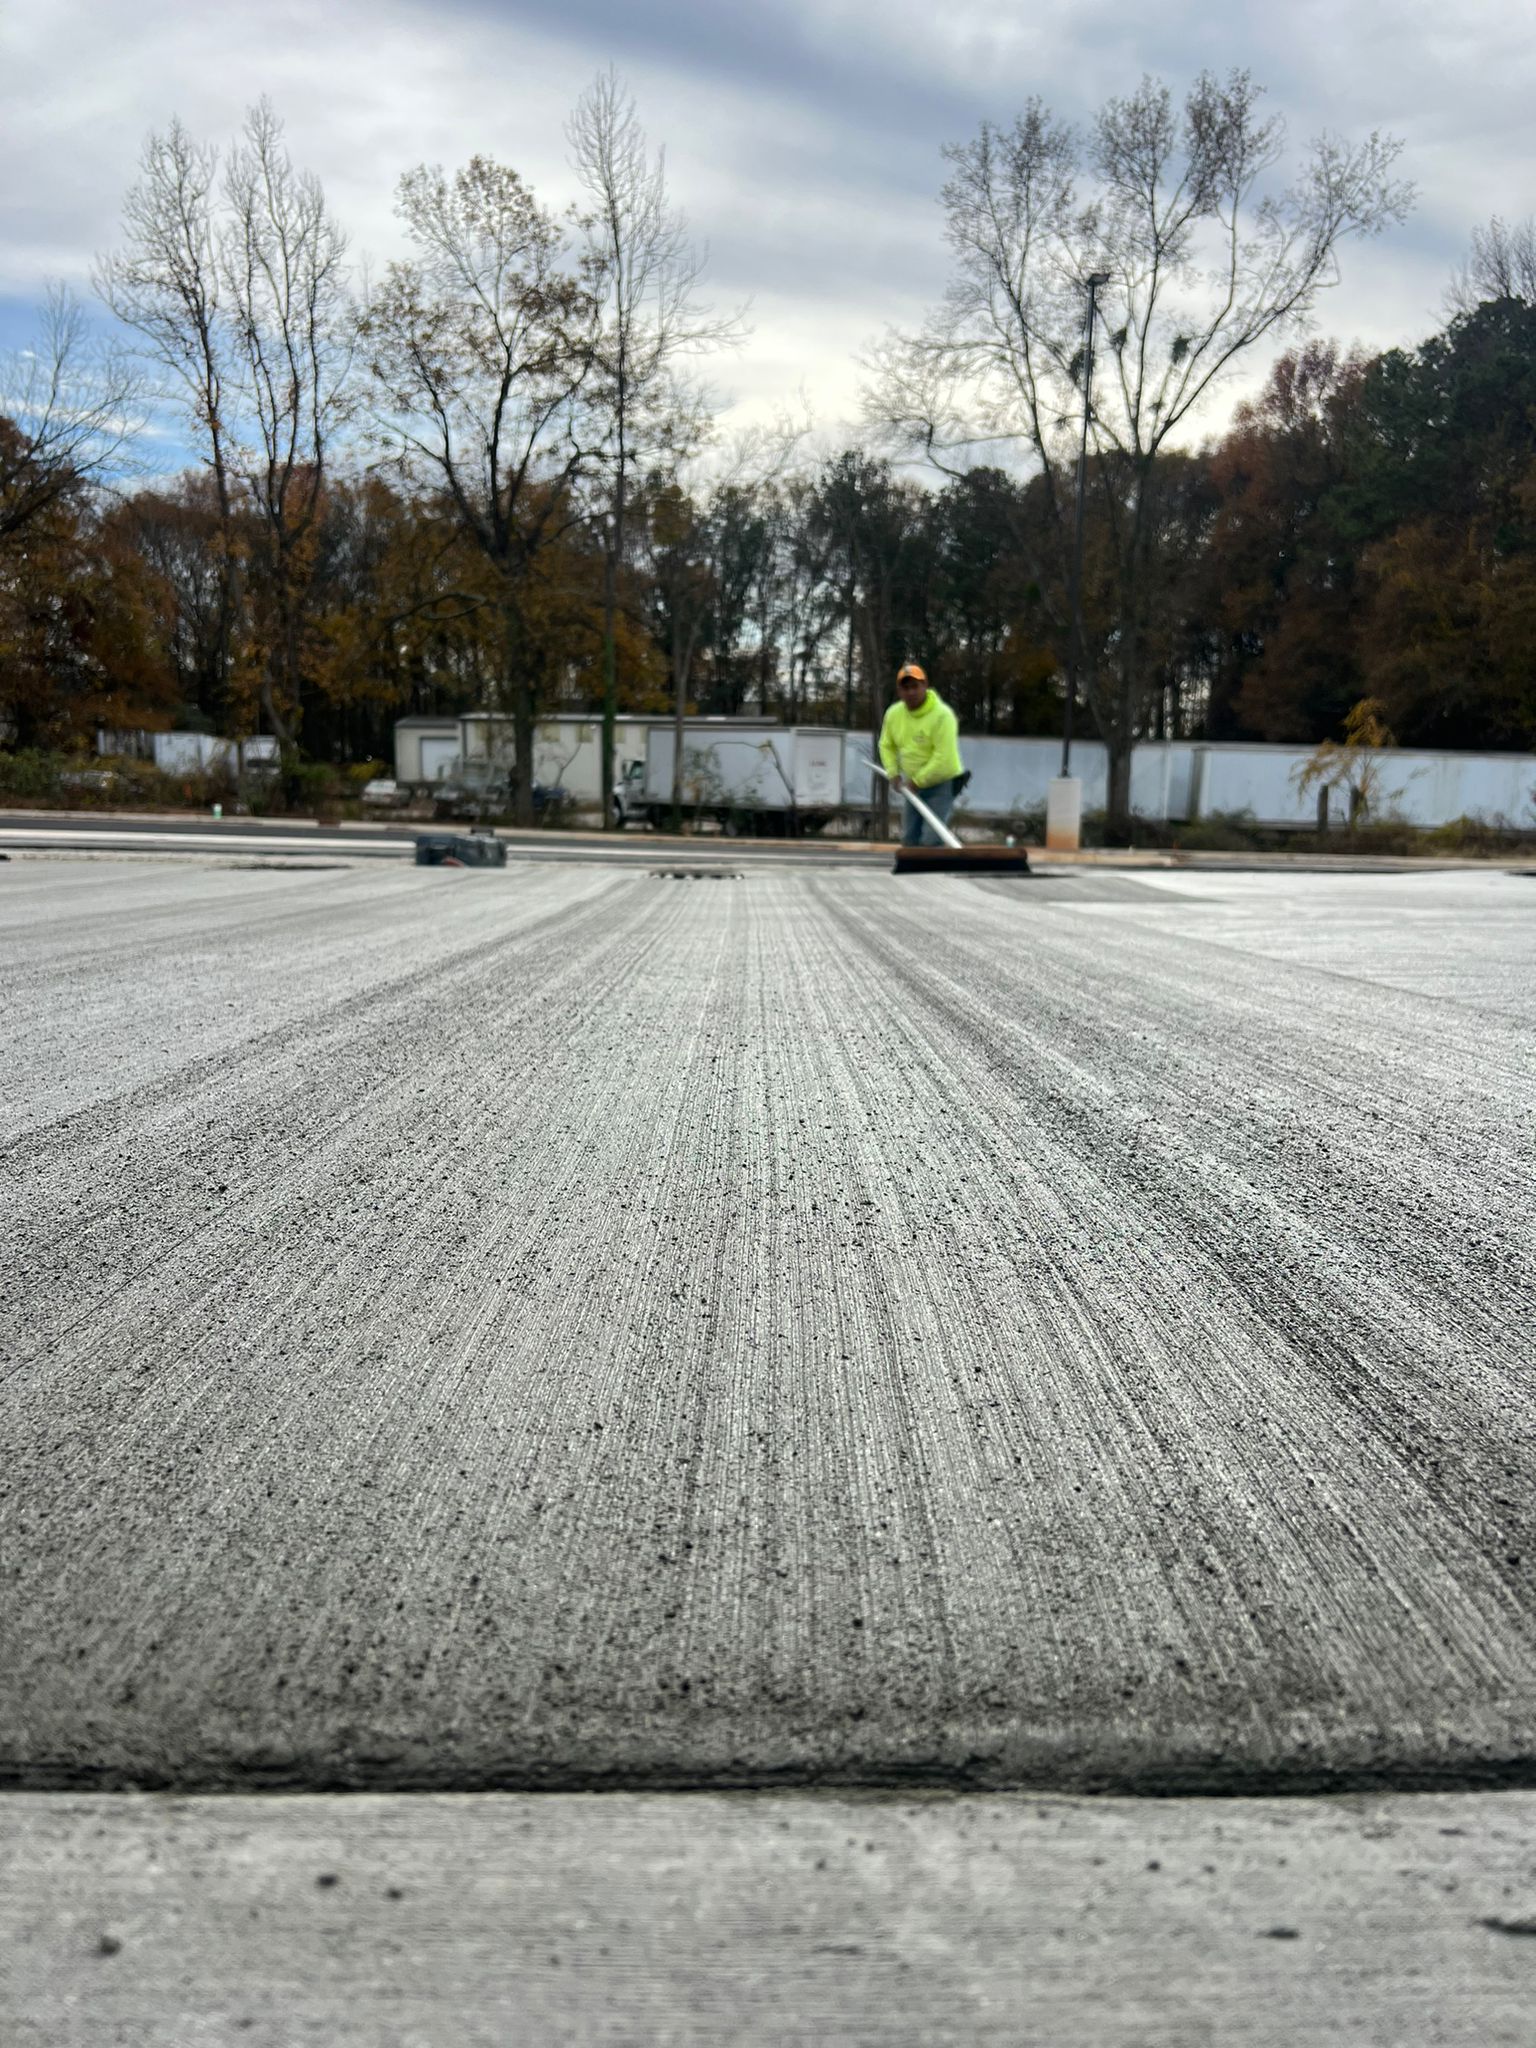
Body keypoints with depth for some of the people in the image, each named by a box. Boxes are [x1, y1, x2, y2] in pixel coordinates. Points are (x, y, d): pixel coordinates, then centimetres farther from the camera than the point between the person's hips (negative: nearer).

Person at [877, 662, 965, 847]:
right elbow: (886, 745, 16)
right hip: (914, 785, 7)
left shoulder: (942, 715, -22)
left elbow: (943, 758, -26)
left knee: (930, 840, -16)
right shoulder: (893, 714, -1)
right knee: (909, 838, 9)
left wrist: (918, 780, -20)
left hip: (942, 784, -7)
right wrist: (893, 772, 2)